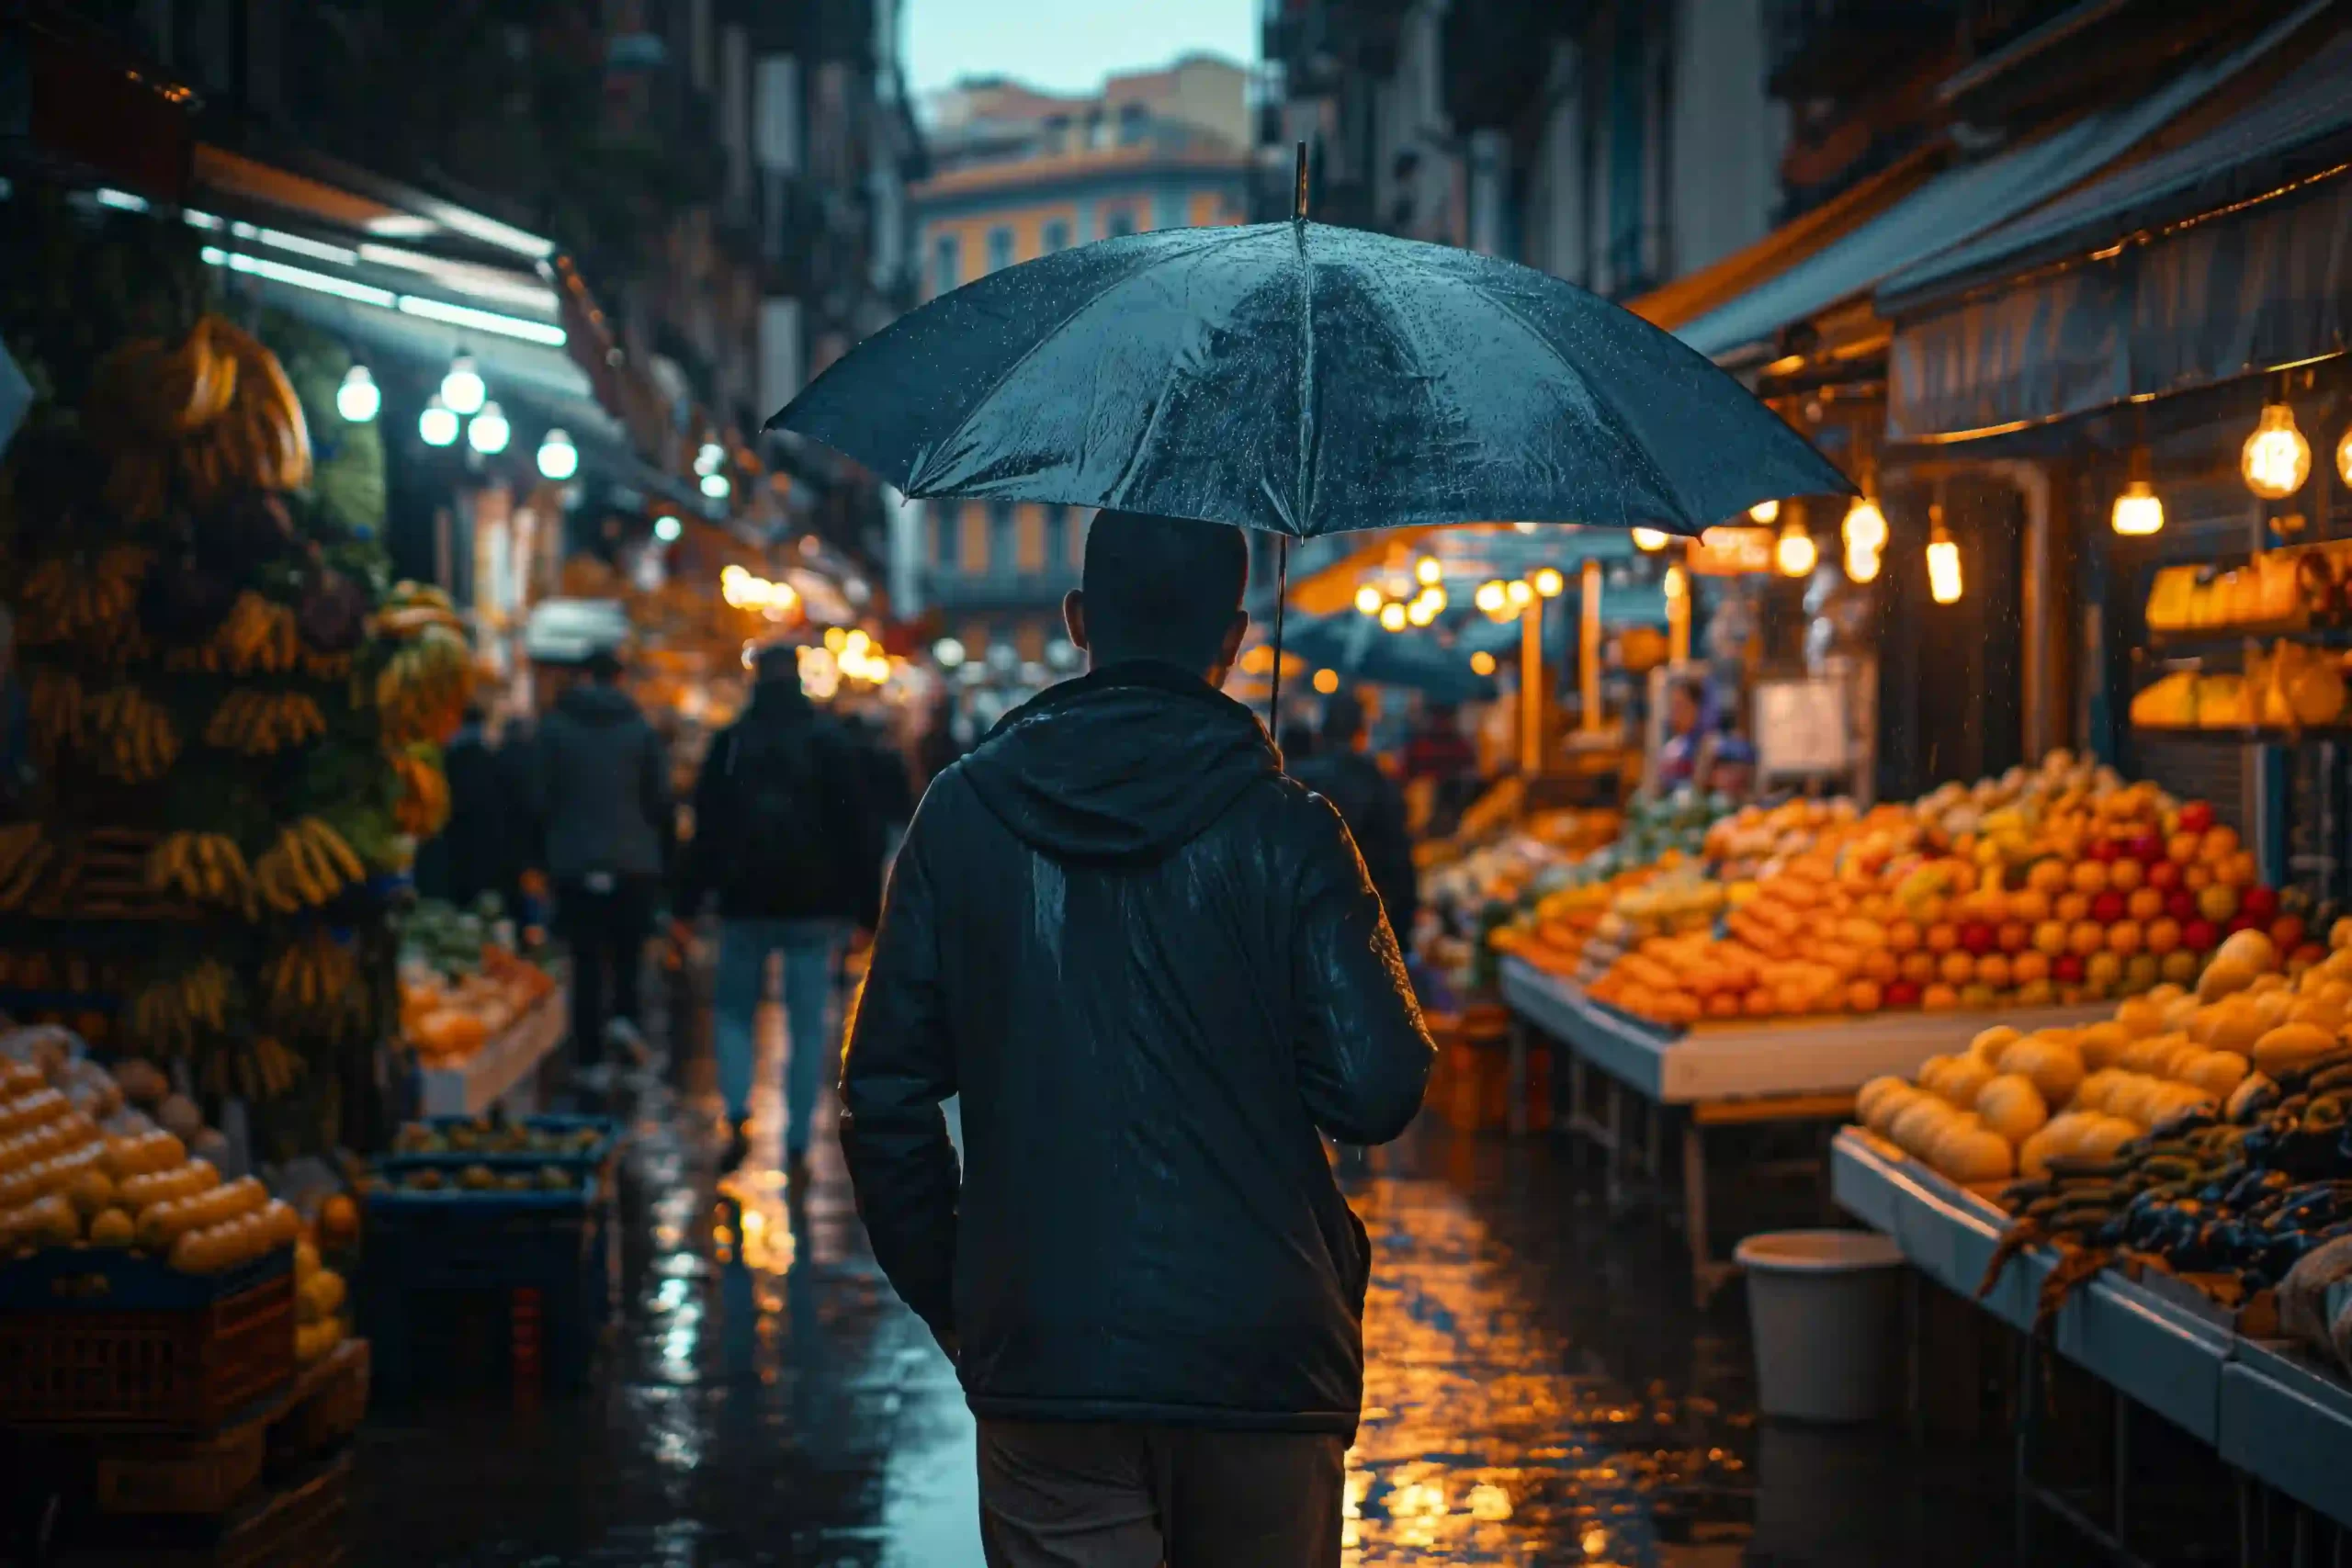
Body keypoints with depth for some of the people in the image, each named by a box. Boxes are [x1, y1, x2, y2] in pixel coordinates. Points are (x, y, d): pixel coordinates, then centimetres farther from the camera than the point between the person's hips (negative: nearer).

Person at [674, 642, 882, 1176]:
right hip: (815, 907, 0)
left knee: (732, 1012, 14)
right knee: (808, 1026, 5)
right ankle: (797, 1146, 1)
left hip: (745, 903, 0)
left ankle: (737, 1117, -7)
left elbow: (705, 831, 1)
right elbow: (861, 833, -1)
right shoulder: (836, 743, 1)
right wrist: (867, 910, 2)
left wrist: (685, 906, 4)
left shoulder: (729, 743, 0)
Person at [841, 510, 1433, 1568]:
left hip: (1042, 1356, 1)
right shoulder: (1286, 830, -4)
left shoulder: (962, 816, 3)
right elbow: (1376, 1093, -8)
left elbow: (885, 1094, 4)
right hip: (1263, 1353, -1)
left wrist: (943, 1293, 15)